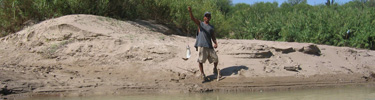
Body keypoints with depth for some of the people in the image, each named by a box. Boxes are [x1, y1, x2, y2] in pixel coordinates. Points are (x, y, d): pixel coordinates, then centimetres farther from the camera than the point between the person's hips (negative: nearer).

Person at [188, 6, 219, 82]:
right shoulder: (200, 24, 10)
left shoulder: (211, 27, 19)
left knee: (216, 59, 2)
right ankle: (202, 74, 9)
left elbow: (213, 37, 17)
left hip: (209, 46, 3)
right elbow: (192, 18, -7)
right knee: (201, 60, -5)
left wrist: (215, 43, -3)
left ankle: (215, 69, 30)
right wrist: (190, 11, -26)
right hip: (201, 45, -3)